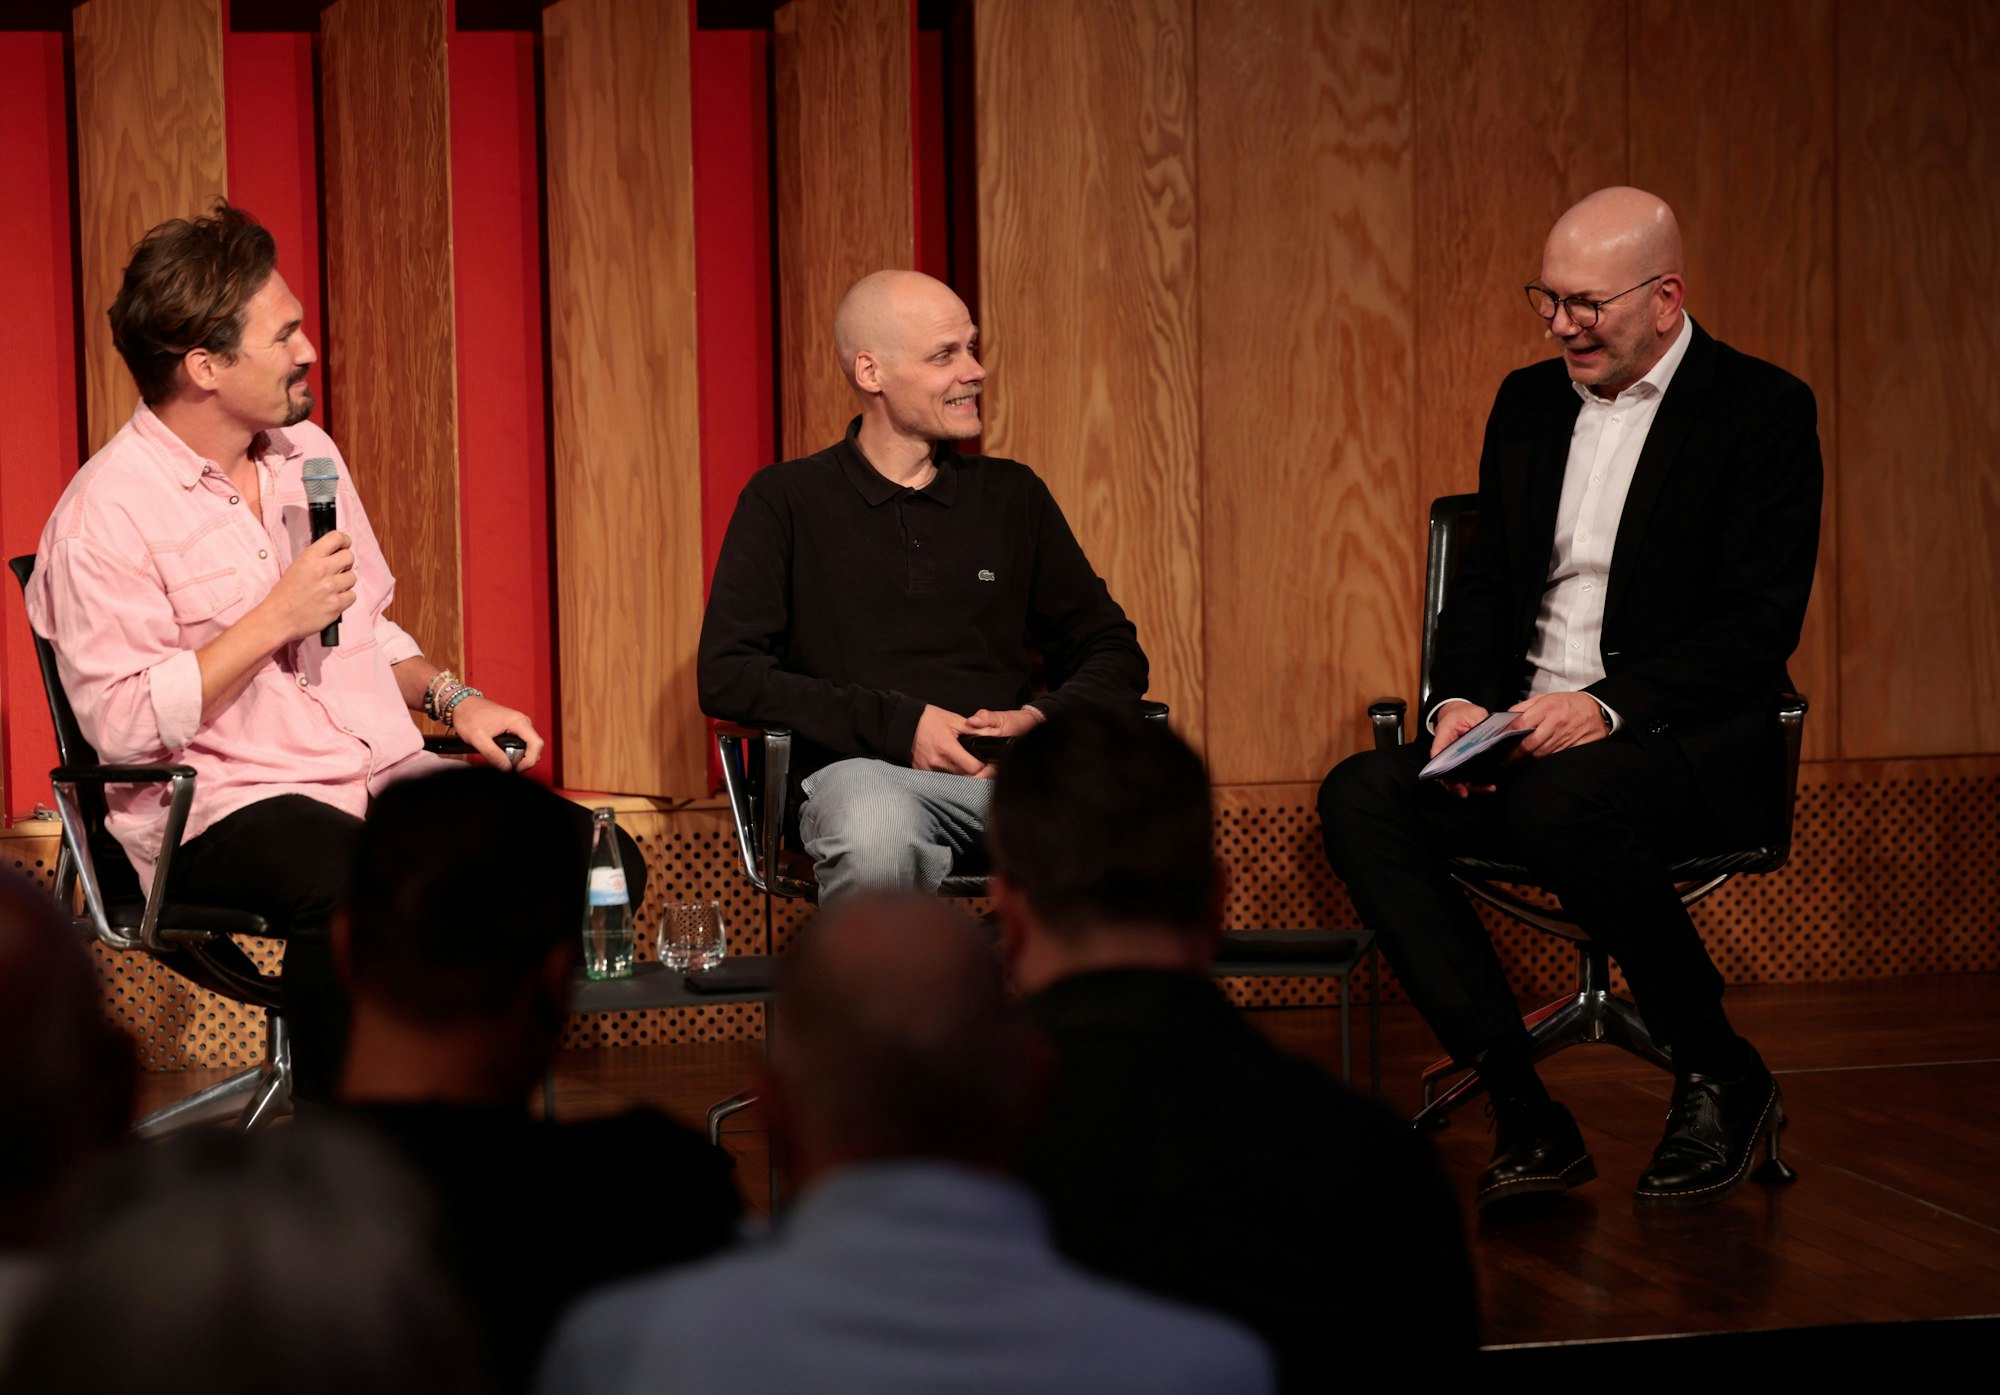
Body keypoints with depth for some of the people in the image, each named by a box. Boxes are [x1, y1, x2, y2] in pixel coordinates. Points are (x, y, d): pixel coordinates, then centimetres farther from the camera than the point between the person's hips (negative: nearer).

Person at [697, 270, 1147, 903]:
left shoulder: (1013, 496, 20)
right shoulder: (788, 501, 9)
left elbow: (1114, 653, 22)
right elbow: (726, 676, 0)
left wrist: (1042, 720, -2)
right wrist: (898, 725, -10)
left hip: (1014, 772, 3)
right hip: (866, 769, -3)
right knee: (877, 841, -42)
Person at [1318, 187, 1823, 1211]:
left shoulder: (1763, 410, -4)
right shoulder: (1528, 404, 16)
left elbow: (1759, 626, -12)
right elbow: (1482, 586, 18)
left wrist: (1606, 706, -24)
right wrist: (1460, 703, -4)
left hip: (1686, 742, -6)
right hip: (1524, 734, 6)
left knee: (1562, 804, -38)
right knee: (1360, 797, -22)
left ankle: (1722, 1080, -14)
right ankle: (1526, 1118, -24)